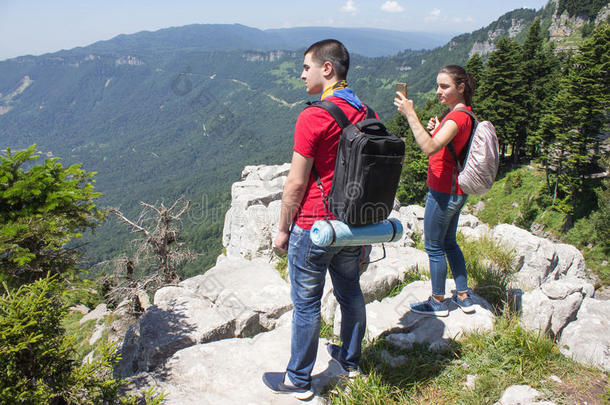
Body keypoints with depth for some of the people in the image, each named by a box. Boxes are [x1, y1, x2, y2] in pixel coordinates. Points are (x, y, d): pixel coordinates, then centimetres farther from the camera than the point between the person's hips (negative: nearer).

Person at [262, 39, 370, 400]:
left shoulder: (313, 118, -19)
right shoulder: (365, 114, 3)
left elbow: (296, 184, -17)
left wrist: (283, 229, -5)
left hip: (314, 228, -7)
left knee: (307, 304, 7)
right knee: (351, 292, 21)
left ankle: (298, 380, 25)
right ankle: (351, 360, 41)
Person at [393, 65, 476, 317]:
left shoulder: (457, 116, -20)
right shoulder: (461, 113, 11)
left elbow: (430, 148, -35)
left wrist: (410, 114, -35)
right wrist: (438, 130, 9)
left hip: (443, 192, -10)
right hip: (454, 191, 10)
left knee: (434, 248, 5)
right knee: (449, 243, 21)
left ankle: (438, 302, 21)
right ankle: (464, 298, 31)